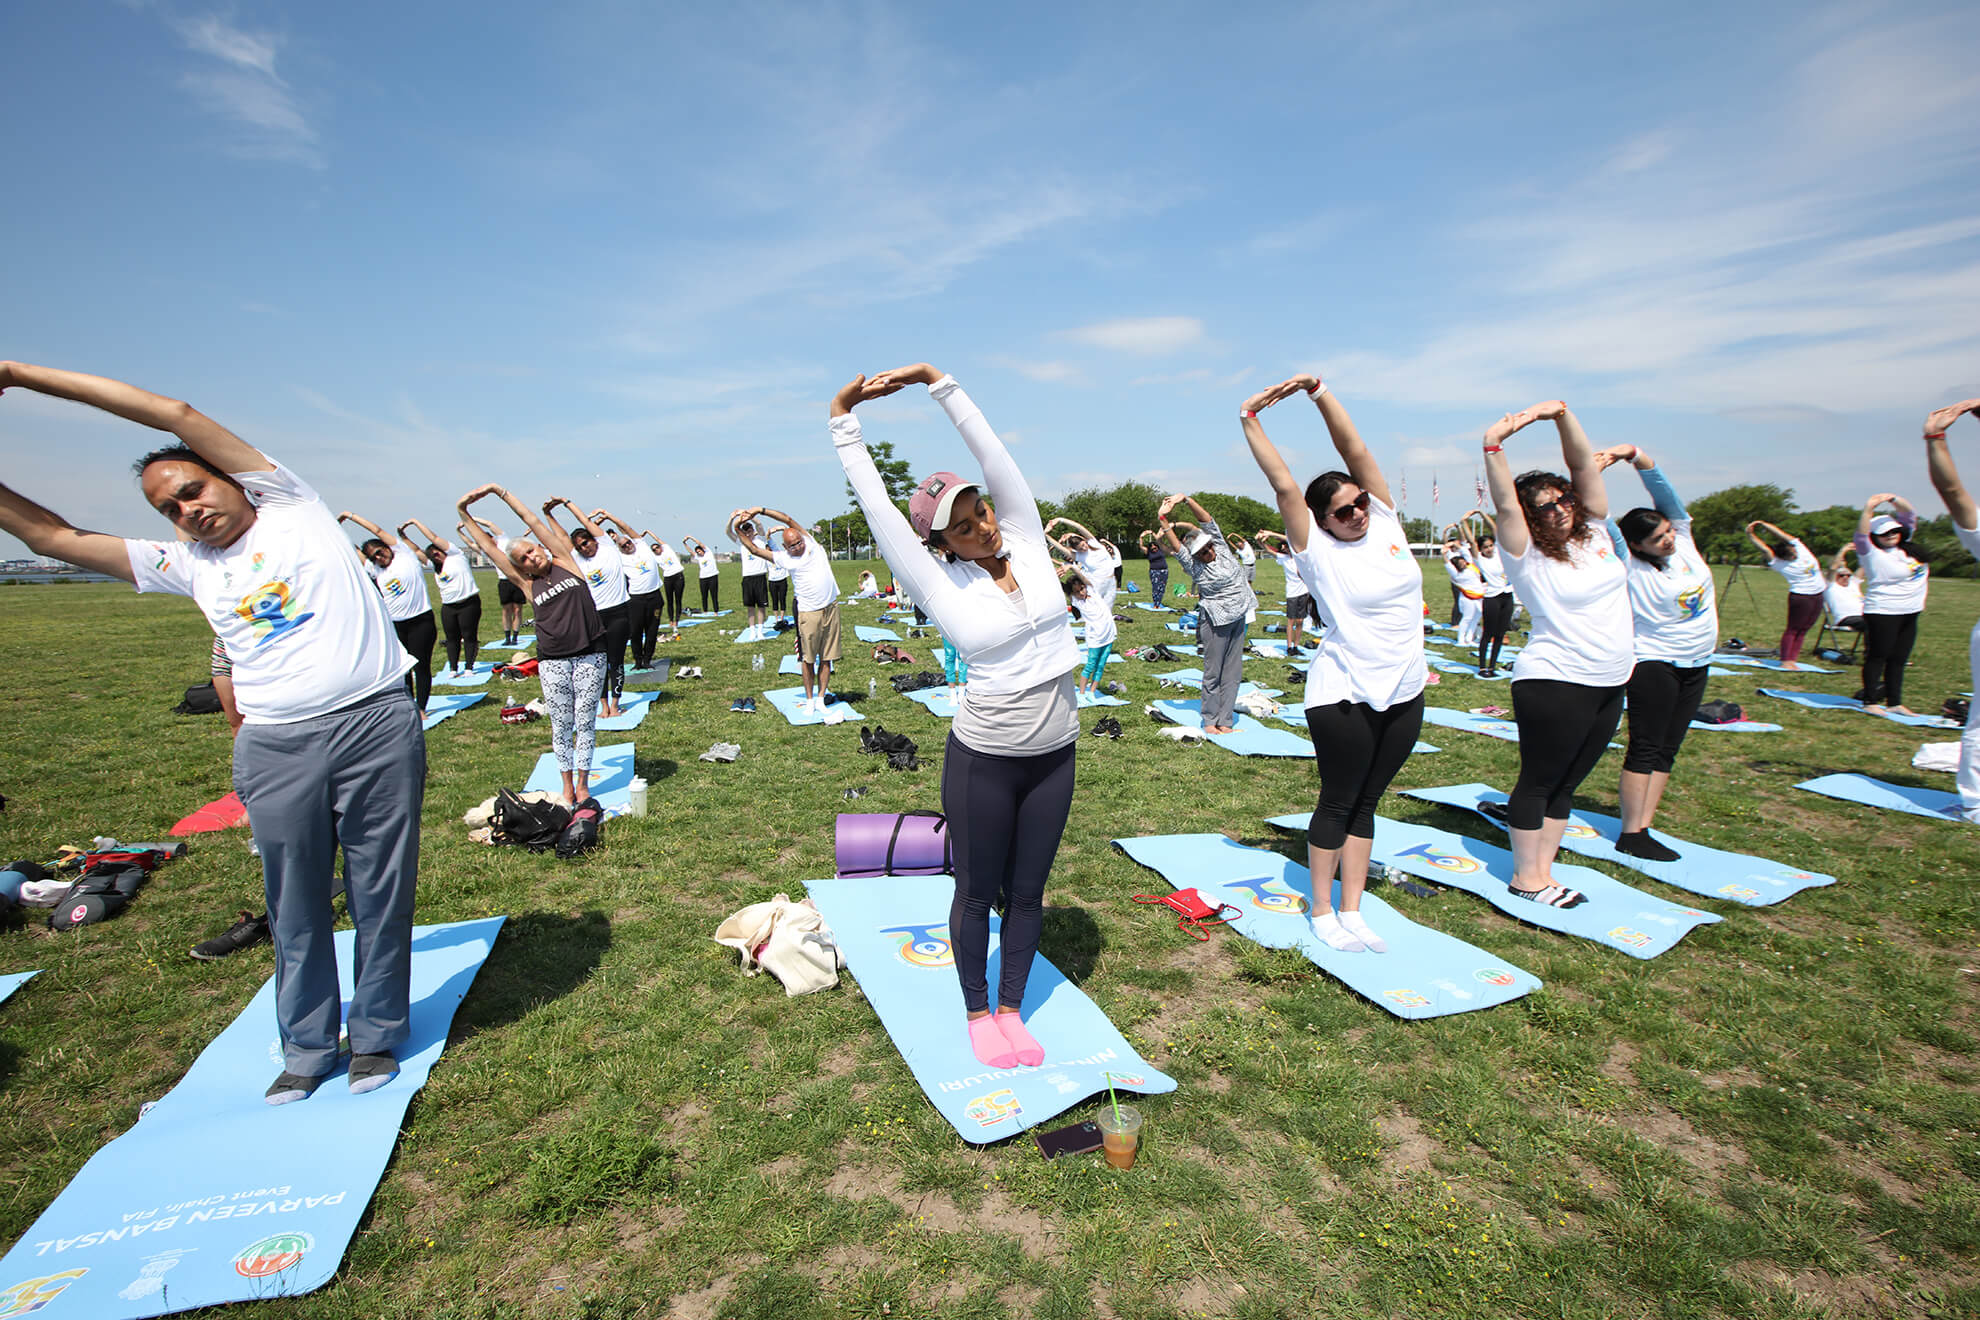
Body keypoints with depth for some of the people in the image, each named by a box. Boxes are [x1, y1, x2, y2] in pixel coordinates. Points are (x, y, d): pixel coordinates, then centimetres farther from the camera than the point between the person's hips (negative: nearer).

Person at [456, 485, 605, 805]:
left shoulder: (565, 561, 5)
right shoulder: (526, 584, 7)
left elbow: (534, 522, 4)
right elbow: (489, 547, 9)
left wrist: (498, 490, 7)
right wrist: (464, 513, 10)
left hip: (590, 655, -1)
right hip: (552, 661, 1)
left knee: (585, 721, 3)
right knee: (561, 725, 6)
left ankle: (583, 783, 15)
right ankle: (567, 786, 19)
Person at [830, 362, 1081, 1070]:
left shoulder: (1028, 544, -1)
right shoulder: (942, 586, -9)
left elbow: (994, 455, -6)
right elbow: (876, 506, -9)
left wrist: (936, 381, -7)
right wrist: (844, 417, -2)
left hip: (1055, 754, 3)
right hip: (983, 759, -3)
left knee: (1027, 892, 16)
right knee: (978, 894, 13)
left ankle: (1012, 1009, 36)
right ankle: (977, 1012, 36)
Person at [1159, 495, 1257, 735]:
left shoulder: (1221, 548, 2)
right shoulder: (1194, 567, -9)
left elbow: (1207, 521, -7)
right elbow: (1175, 546, -21)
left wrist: (1185, 499, -16)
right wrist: (1163, 519, -30)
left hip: (1238, 616, 5)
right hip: (1216, 621, -5)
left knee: (1232, 672, 7)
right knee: (1213, 673, 0)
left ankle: (1224, 721, 13)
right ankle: (1210, 721, 11)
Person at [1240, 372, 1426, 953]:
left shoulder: (1385, 523, 3)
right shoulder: (1318, 551, -9)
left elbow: (1355, 450, -5)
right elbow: (1283, 484, -16)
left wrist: (1320, 393, -10)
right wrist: (1250, 420, -17)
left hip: (1403, 691, 5)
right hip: (1345, 693, -5)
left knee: (1366, 802, 13)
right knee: (1338, 802, 5)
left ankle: (1351, 911, 24)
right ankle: (1322, 911, 21)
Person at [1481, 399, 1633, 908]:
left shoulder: (1594, 531, 8)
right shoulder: (1528, 557, -9)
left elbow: (1584, 465, 0)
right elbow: (1505, 505, -24)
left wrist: (1562, 414, -11)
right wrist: (1494, 446, -35)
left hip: (1609, 684, 7)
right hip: (1554, 681, -7)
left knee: (1566, 782, 12)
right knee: (1539, 780, 2)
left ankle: (1543, 869, 22)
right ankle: (1525, 877, 12)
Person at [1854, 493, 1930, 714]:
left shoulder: (1905, 547, 11)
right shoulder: (1872, 554, -9)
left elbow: (1910, 513, 10)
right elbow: (1861, 536, -27)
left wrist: (1893, 499, -5)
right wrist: (1868, 510, -36)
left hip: (1909, 614, 7)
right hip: (1882, 613, -7)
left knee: (1899, 660, 10)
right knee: (1877, 657, -4)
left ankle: (1895, 702, 16)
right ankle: (1869, 702, 1)